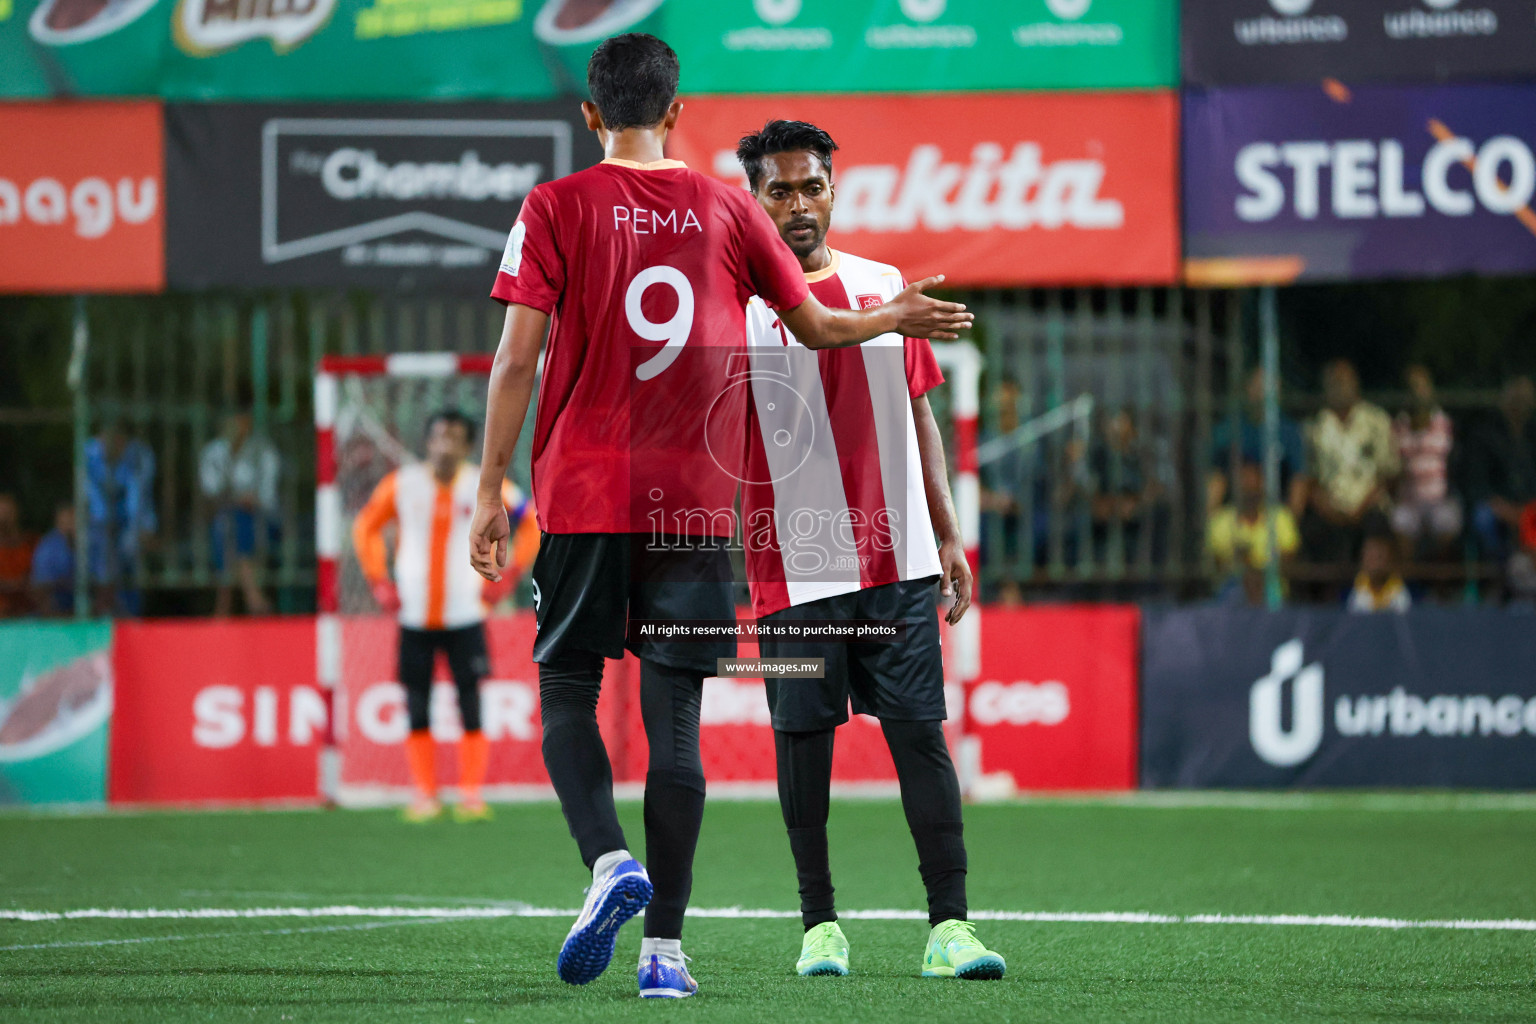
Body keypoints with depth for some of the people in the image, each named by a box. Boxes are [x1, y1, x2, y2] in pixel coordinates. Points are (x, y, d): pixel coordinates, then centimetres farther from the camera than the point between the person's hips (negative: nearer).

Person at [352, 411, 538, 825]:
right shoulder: (401, 484, 2)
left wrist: (508, 577, 2)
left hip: (465, 615, -1)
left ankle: (471, 795, 1)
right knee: (417, 710, 0)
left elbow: (532, 523, 9)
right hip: (415, 616, 1)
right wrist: (380, 582, 7)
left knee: (470, 707, -5)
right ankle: (424, 795, 7)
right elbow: (365, 527, 16)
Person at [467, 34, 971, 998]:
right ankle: (665, 946, 1)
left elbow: (518, 357, -6)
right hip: (696, 503, 2)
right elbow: (815, 326, 16)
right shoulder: (728, 209, 7)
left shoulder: (557, 208, 0)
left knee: (568, 692, 8)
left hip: (584, 494, -2)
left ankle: (610, 860, -18)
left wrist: (492, 489, -3)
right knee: (674, 717, 3)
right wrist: (899, 318, 36)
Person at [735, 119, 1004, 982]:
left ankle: (949, 924, -5)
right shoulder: (736, 307, 0)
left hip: (897, 559, 3)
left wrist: (948, 534, 13)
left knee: (920, 731, -3)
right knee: (804, 740, 1)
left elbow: (920, 417, 17)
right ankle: (819, 924, 11)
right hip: (795, 566, -2)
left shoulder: (887, 288, 12)